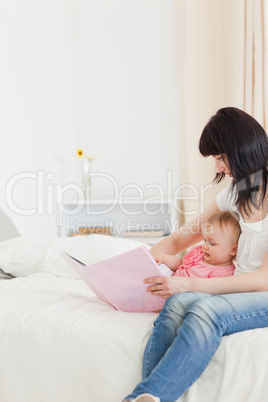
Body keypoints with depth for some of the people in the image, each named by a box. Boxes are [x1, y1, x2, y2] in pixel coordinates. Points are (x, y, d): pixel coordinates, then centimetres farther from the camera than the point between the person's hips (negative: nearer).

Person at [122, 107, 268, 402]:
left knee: (207, 309, -36)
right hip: (239, 288, 6)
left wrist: (189, 284, -23)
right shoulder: (236, 192, 14)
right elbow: (179, 239, 20)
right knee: (179, 302, -28)